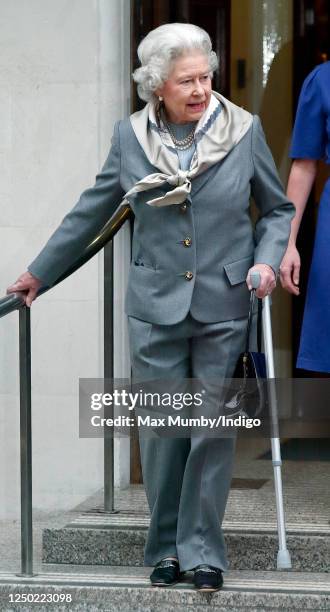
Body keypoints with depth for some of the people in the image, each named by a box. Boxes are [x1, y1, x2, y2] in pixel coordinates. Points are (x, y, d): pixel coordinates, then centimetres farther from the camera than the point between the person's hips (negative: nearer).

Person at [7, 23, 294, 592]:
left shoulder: (244, 130, -2)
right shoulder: (131, 136, 1)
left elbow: (277, 208, 11)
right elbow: (91, 212, 13)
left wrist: (266, 260, -8)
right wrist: (40, 272, 19)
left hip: (224, 309, -1)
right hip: (155, 309, 1)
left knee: (215, 428, 0)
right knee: (161, 429, 4)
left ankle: (202, 549, 12)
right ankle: (166, 547, 18)